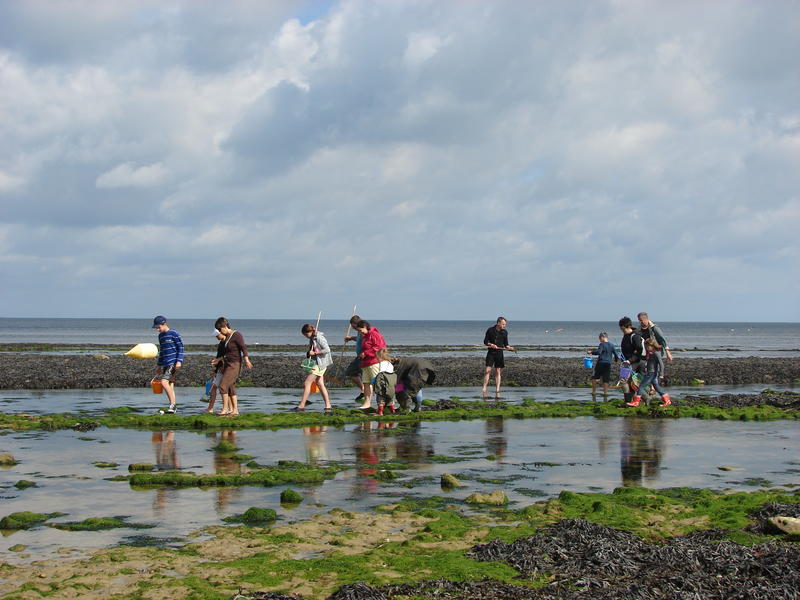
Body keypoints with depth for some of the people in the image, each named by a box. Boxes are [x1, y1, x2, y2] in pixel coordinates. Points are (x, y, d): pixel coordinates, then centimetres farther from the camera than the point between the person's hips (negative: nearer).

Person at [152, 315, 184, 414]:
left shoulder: (174, 334, -7)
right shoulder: (161, 336, 17)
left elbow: (181, 348, -8)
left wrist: (179, 361, -16)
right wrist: (158, 365, 26)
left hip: (173, 363, -8)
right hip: (165, 364, 8)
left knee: (164, 382, -19)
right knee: (170, 384, 6)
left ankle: (172, 405, -15)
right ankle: (172, 407, 7)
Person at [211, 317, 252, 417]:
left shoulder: (236, 335, -11)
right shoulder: (226, 337, 15)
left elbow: (243, 347, -23)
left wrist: (246, 360, -36)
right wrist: (218, 360, 24)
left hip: (235, 365, -9)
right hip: (227, 364, 9)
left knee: (223, 386, -14)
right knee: (230, 389, 8)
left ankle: (225, 409, -9)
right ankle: (235, 411, 11)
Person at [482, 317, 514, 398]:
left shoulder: (505, 332, 5)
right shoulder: (490, 330, -3)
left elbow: (505, 344, 12)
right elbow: (485, 342, 1)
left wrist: (508, 347, -9)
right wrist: (491, 345, -17)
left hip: (499, 353, 2)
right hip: (491, 352, -2)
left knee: (498, 372, 2)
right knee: (488, 370, -9)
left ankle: (497, 391, 3)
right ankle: (484, 389, -7)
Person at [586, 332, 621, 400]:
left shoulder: (602, 344, -7)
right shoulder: (612, 345, 8)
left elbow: (598, 352, -22)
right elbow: (616, 354, 10)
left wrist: (591, 352, -13)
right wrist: (616, 359, 30)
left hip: (601, 363, -4)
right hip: (608, 364, 4)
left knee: (594, 378, 10)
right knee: (606, 380, 6)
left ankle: (594, 392, 9)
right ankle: (605, 395, 2)